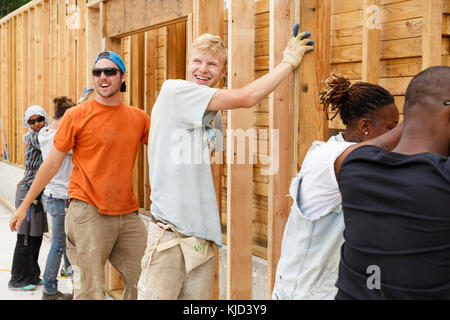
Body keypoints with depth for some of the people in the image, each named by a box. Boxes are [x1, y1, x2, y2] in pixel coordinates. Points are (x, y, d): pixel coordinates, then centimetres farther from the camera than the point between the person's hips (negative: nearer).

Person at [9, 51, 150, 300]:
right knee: (90, 291, -3)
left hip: (128, 213, 4)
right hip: (88, 212, -4)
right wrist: (25, 204, 4)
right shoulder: (76, 115, -2)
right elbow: (52, 162, 2)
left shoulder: (138, 117, 7)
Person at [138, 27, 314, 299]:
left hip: (203, 234, 8)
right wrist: (290, 61, -2)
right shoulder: (174, 90, -8)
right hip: (170, 233, -7)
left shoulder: (214, 116, 15)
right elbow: (247, 97, -14)